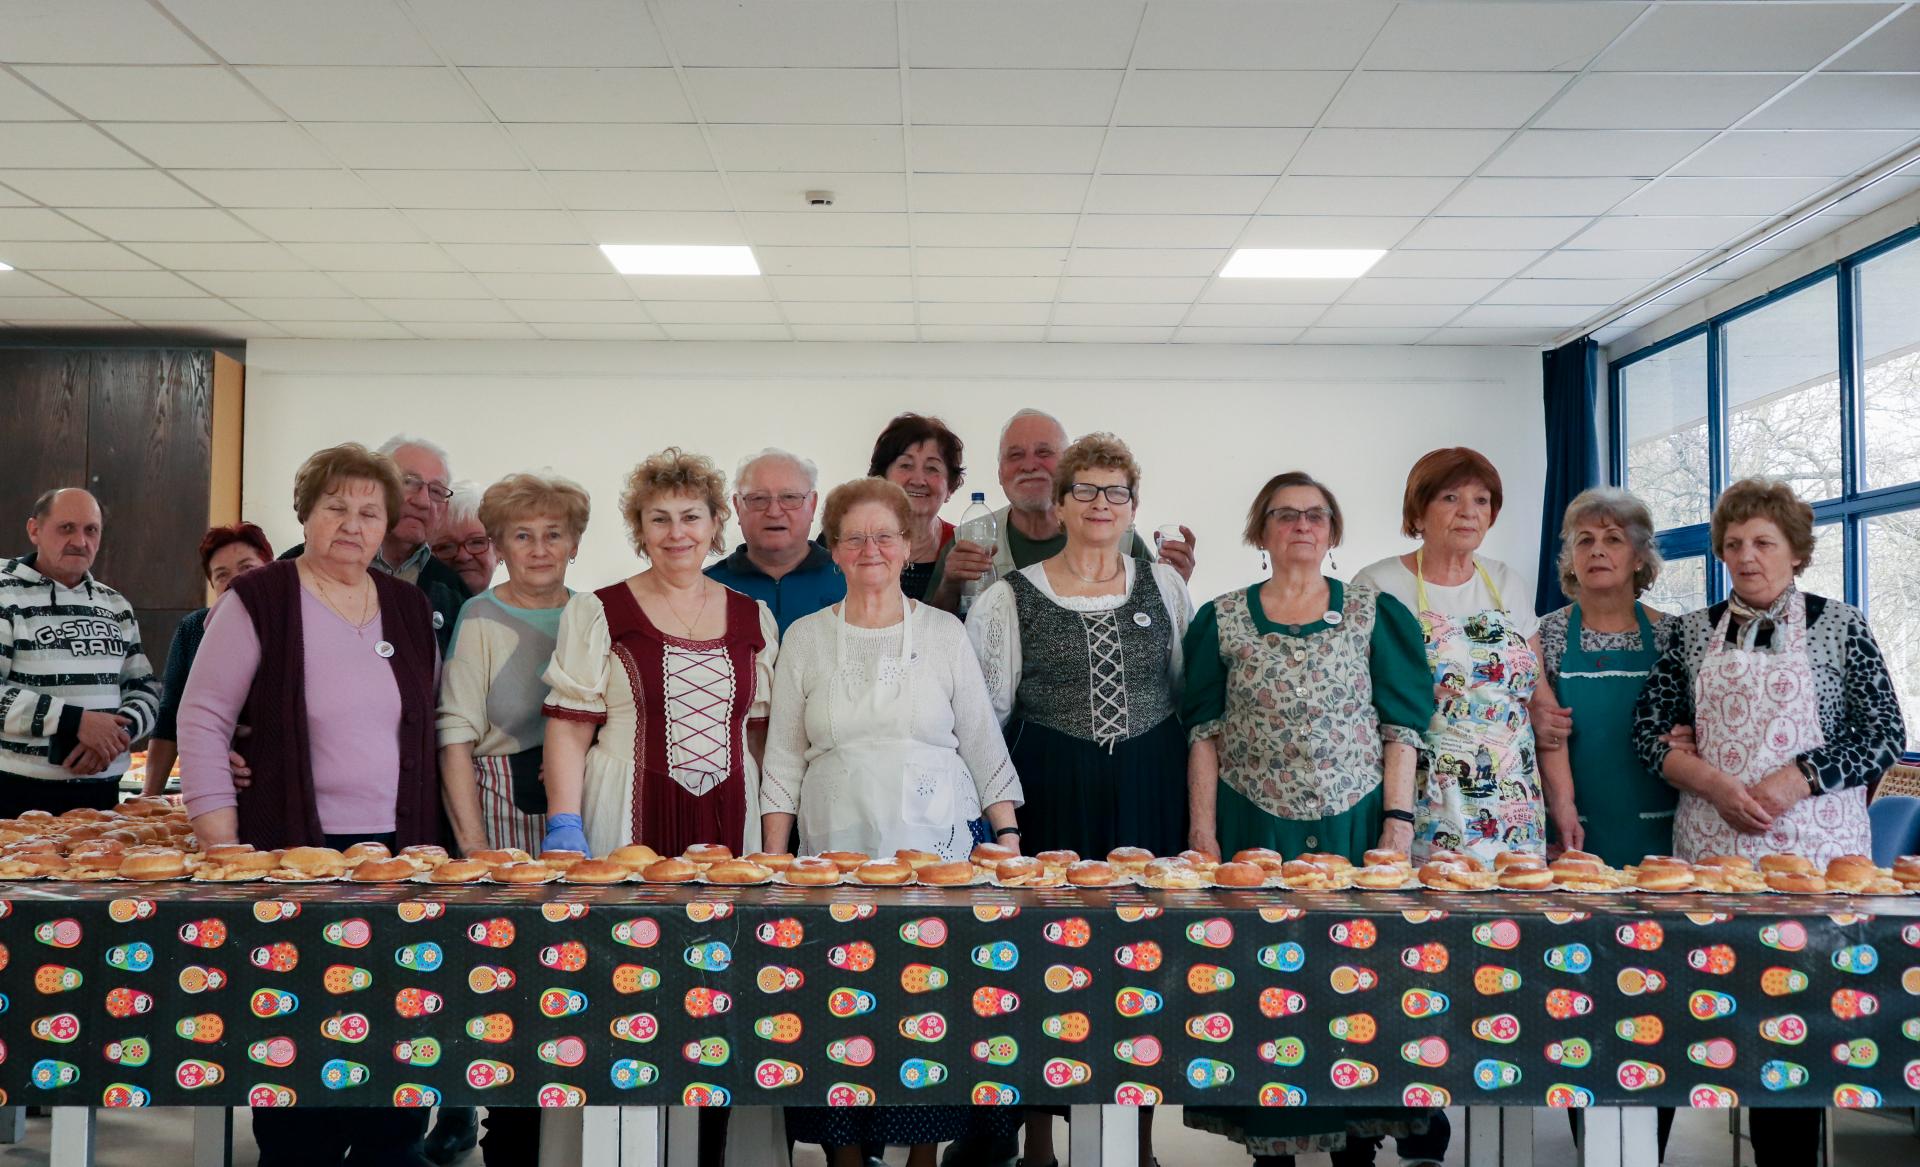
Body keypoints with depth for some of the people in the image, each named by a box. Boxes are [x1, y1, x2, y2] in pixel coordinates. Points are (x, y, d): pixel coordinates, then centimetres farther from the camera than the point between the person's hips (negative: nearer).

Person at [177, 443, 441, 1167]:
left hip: (399, 852, 4)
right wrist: (222, 846, -11)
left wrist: (431, 837, 11)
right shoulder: (259, 600, -4)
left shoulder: (410, 610, 10)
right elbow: (202, 718, -6)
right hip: (292, 851, -4)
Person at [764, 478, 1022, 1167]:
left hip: (941, 849, 0)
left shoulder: (944, 633, 5)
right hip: (837, 853, 1)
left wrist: (1008, 839, 1)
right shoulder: (806, 639, 7)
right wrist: (774, 861, 2)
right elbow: (784, 760, 8)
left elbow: (984, 746, 7)